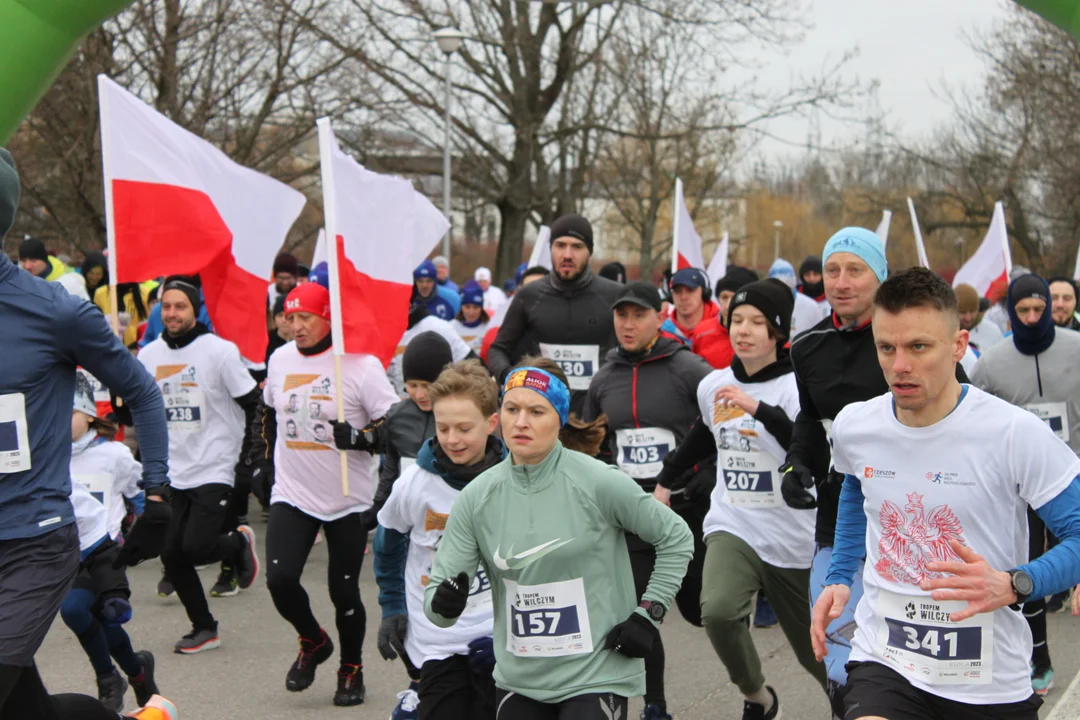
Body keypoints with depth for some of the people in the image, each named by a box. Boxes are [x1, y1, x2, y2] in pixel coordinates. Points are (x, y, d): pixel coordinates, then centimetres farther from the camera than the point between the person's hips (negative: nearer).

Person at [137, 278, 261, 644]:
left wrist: (247, 454, -9)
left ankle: (239, 542, 17)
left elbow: (252, 405, -6)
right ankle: (204, 628, 20)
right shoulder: (148, 355, 4)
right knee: (171, 555, 3)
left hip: (215, 469, -5)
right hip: (173, 473, 5)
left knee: (195, 547, -17)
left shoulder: (220, 350, -10)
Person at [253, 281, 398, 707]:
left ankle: (351, 670, 28)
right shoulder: (281, 359, 5)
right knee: (280, 579, -9)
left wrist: (359, 438, -29)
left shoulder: (360, 363, -13)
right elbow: (267, 412, 22)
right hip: (292, 495, 4)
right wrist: (262, 460, 17)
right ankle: (313, 643, 22)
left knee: (343, 590, 3)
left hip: (350, 500, -4)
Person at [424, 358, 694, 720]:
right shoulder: (477, 497, -3)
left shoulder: (598, 483, -12)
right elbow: (437, 594, -3)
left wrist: (649, 613, -4)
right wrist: (444, 602, -24)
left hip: (596, 678, -4)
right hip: (517, 683, 4)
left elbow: (677, 538, 1)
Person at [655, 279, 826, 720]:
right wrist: (666, 479, 31)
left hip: (793, 539, -3)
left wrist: (759, 409, -37)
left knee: (812, 649, 9)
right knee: (717, 611, -25)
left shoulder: (796, 387, -13)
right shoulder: (712, 385, 3)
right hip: (731, 526, 3)